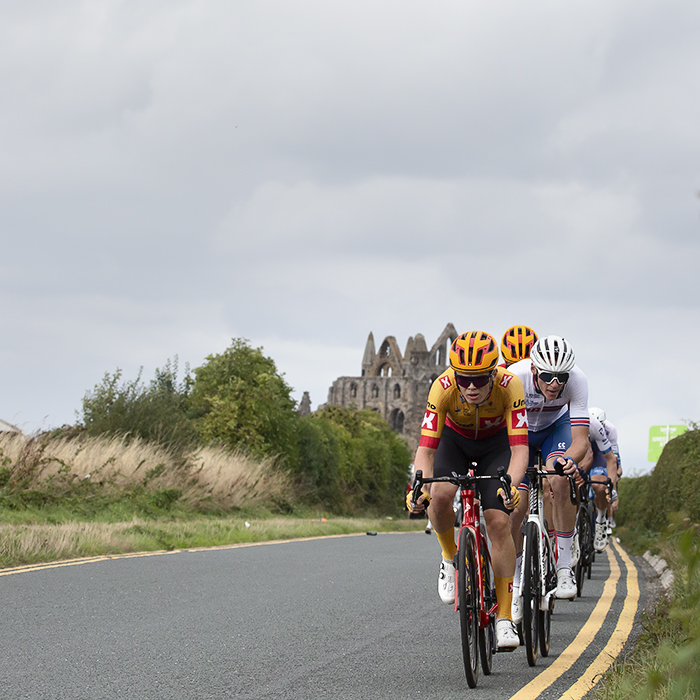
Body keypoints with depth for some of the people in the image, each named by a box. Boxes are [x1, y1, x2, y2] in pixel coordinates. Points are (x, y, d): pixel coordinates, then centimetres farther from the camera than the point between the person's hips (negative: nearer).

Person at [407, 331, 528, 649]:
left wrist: (511, 484, -56)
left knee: (499, 522, -16)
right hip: (454, 439, 1)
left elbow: (520, 447, -38)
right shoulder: (443, 387, -34)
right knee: (439, 494, -30)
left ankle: (504, 617, -9)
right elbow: (426, 448, -35)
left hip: (496, 442, -1)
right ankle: (450, 558, 1)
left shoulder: (509, 386, -35)